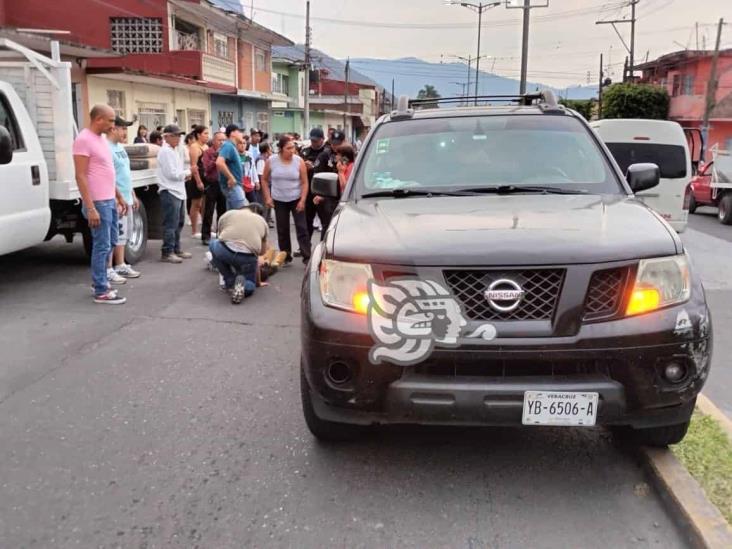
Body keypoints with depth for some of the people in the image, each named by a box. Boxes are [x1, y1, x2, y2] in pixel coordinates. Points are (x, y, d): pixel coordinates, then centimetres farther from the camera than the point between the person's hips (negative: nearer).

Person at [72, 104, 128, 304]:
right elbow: (81, 177, -19)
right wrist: (90, 208, -23)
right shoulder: (84, 140, -15)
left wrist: (119, 197, 21)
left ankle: (101, 282, 28)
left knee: (110, 243, 16)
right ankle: (101, 291, 3)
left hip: (109, 200, 9)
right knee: (102, 246, -4)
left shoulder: (102, 138, 13)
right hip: (98, 203, -9)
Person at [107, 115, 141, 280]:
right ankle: (108, 270, 0)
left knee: (122, 235, 16)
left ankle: (120, 266, 25)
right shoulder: (107, 149, -16)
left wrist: (133, 196, 21)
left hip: (126, 199, 10)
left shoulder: (120, 147, 15)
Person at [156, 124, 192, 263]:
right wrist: (186, 174, -4)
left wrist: (184, 175, 4)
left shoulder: (174, 150, 18)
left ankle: (176, 249, 26)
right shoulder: (165, 151, -12)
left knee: (179, 222, 16)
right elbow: (171, 173, -18)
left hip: (178, 191, 10)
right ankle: (167, 253, -4)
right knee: (171, 224, -9)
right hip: (169, 192, -10)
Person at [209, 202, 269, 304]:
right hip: (248, 257, 1)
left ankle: (230, 282, 23)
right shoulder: (262, 221, 28)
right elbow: (262, 251, 33)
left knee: (213, 243, 35)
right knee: (249, 286, 29)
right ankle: (242, 282, -8)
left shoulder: (228, 214, 25)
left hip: (225, 251, -1)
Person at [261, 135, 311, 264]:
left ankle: (307, 258, -1)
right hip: (279, 201, 2)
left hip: (297, 200, -1)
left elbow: (304, 182, -7)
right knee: (282, 230, 9)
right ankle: (285, 257, 21)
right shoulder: (271, 161, -7)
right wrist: (267, 197, -3)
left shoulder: (299, 161, -9)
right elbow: (265, 180, 4)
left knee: (302, 228, -4)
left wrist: (302, 200, -13)